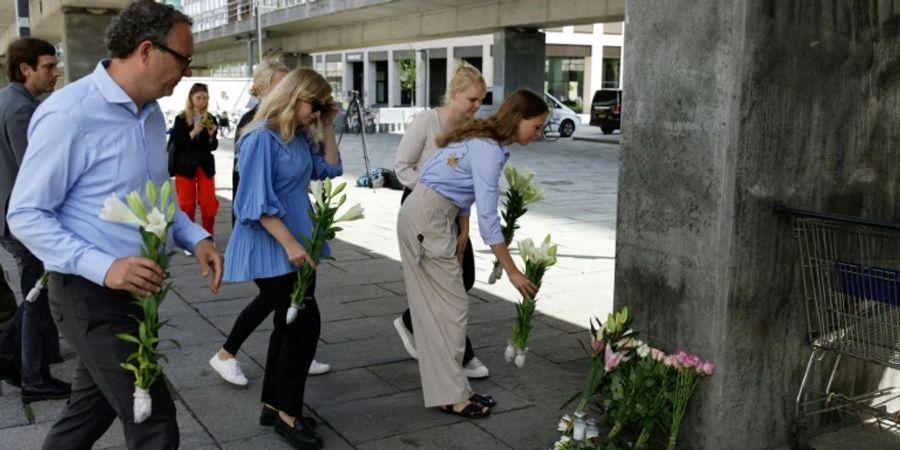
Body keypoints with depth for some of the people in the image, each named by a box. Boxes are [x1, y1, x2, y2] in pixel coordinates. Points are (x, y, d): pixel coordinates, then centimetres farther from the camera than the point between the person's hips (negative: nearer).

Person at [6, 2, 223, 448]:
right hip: (91, 295, -8)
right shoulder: (69, 113, -21)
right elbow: (26, 215, -18)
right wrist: (104, 267, -29)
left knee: (92, 409, 22)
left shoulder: (152, 113, 6)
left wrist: (196, 238, 0)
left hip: (137, 291, 8)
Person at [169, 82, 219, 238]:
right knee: (187, 204, 5)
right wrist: (193, 133, -24)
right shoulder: (181, 119, -4)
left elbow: (213, 147, 2)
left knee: (209, 204, 1)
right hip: (185, 166, -2)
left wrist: (211, 135, -18)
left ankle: (208, 236, 15)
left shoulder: (211, 119, 3)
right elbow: (177, 144, -12)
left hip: (205, 165, 2)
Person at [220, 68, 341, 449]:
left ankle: (274, 406, 25)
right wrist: (289, 243, -22)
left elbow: (330, 169, 18)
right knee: (305, 325, -10)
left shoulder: (301, 137, 9)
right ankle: (287, 412, 5)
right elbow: (257, 201, -21)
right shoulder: (262, 138, -16)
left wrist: (327, 128, 7)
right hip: (271, 248, -9)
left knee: (290, 327, 13)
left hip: (296, 245, 9)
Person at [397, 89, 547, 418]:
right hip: (427, 220, -10)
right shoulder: (489, 150, -18)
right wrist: (512, 271, -18)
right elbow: (487, 217, -22)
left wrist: (460, 239, 11)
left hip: (424, 216, 10)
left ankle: (447, 388, 19)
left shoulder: (485, 140, 11)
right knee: (452, 306, -3)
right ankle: (451, 395, 6)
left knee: (435, 306, 11)